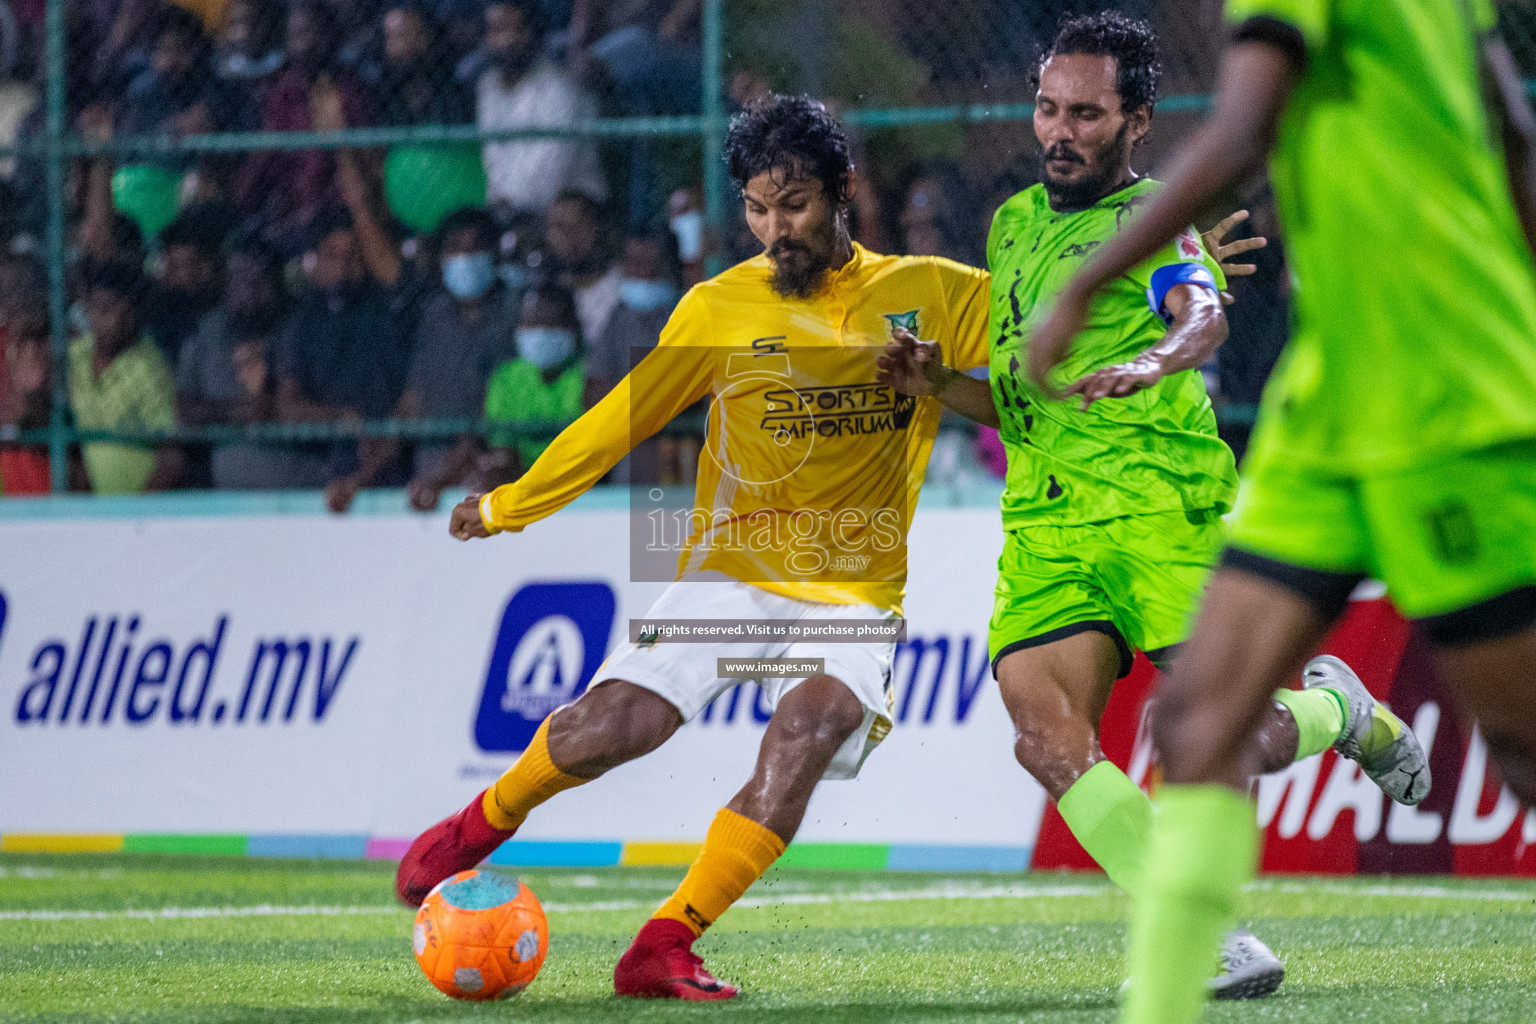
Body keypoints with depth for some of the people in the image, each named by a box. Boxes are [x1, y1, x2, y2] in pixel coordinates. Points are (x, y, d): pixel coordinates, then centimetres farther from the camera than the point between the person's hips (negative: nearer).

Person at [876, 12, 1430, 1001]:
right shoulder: (1013, 224, 22)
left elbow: (1204, 314, -21)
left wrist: (1151, 362, -43)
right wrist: (936, 381, 8)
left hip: (1164, 501, -5)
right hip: (1045, 520, 5)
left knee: (1227, 743, -9)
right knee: (1051, 744, -16)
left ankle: (1341, 710, 26)